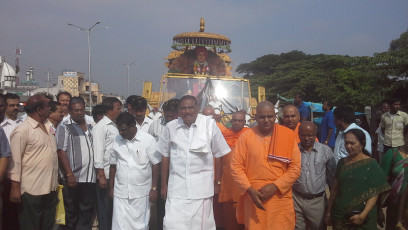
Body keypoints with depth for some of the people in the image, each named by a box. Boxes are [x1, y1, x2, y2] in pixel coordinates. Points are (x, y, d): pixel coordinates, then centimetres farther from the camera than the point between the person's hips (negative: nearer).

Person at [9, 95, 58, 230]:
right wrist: (15, 187, -16)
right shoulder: (22, 130, -13)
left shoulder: (47, 127, 10)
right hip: (32, 190, -7)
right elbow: (15, 160, -14)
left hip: (50, 188, 7)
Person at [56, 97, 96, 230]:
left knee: (87, 210, 12)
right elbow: (61, 152, -10)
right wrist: (69, 174, -16)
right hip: (73, 178, -4)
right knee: (72, 211, 10)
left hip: (90, 177, 5)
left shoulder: (89, 126, 12)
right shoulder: (64, 127, -3)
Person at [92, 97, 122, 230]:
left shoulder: (115, 126, 12)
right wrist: (101, 175, -16)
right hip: (106, 174, -7)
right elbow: (98, 152, -14)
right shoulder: (101, 127, -9)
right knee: (105, 209, 5)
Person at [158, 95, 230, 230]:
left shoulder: (210, 125, -5)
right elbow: (165, 157, 9)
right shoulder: (170, 127, 2)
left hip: (202, 187, -1)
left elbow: (218, 156, 1)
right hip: (176, 187, 1)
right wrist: (164, 184, 10)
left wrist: (217, 183, 3)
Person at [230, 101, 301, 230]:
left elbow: (295, 167, -2)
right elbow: (236, 166, -1)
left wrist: (275, 186, -12)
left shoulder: (288, 135, -1)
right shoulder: (246, 137, -2)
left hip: (280, 198, 0)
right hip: (254, 197, 0)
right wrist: (249, 189, -11)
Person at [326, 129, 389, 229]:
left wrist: (362, 216, -20)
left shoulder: (371, 164, -9)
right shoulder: (342, 162, 2)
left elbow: (374, 194, -12)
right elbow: (335, 188, 6)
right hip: (340, 214, 3)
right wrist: (329, 211, 8)